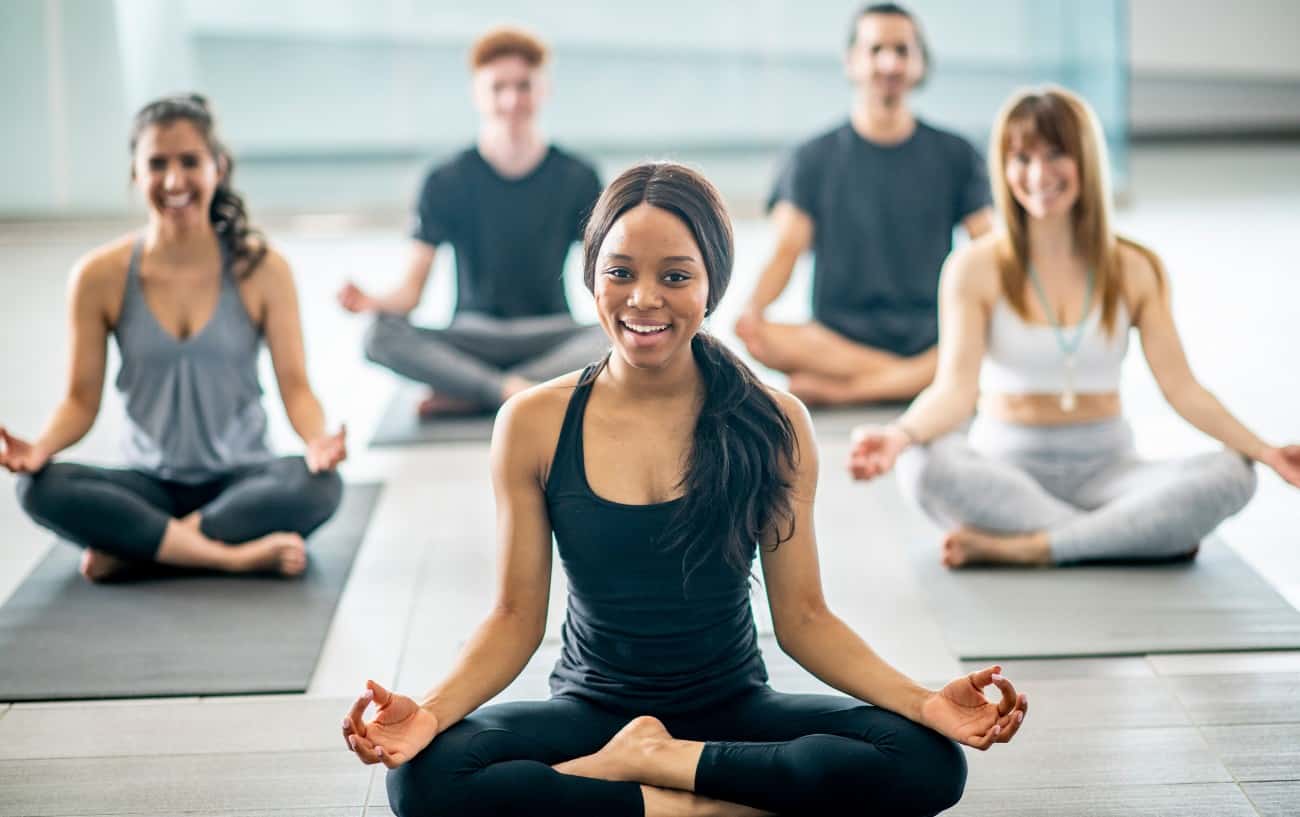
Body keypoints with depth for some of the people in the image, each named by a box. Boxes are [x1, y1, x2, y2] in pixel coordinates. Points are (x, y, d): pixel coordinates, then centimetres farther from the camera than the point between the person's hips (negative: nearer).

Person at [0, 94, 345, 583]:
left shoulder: (261, 269, -6)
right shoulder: (100, 277, -4)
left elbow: (295, 386, -6)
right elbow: (82, 400, 0)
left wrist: (317, 440, -29)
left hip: (242, 481, -1)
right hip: (151, 483, 1)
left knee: (319, 485, -33)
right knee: (41, 488, -28)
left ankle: (132, 547, -23)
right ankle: (236, 555, -29)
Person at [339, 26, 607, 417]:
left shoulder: (577, 178, 3)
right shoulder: (447, 181, 2)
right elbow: (413, 287, -3)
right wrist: (374, 303, -26)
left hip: (550, 334, 1)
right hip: (473, 334, -1)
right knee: (380, 336, -29)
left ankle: (469, 395, -31)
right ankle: (513, 390, -35)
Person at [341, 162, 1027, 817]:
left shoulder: (774, 424, -4)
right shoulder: (533, 425, -5)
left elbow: (803, 618, -2)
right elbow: (516, 617, -3)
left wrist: (925, 701, -18)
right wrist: (429, 711, -22)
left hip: (734, 709, 1)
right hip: (592, 708, -1)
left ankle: (649, 759, -14)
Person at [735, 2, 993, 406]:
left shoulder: (955, 156, 10)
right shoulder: (814, 159, 7)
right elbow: (785, 253, -1)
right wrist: (752, 308, -23)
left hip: (934, 341, 1)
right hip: (835, 338, -1)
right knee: (751, 334, -32)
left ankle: (831, 388, -24)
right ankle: (925, 378, -22)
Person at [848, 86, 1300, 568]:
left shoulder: (1135, 271, 5)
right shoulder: (976, 269, -2)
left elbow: (1181, 387, 0)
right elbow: (955, 387, -12)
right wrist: (901, 434, -33)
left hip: (1104, 468, 2)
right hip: (1007, 463, -2)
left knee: (1229, 475, -26)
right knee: (926, 466, -37)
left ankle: (1018, 547, -29)